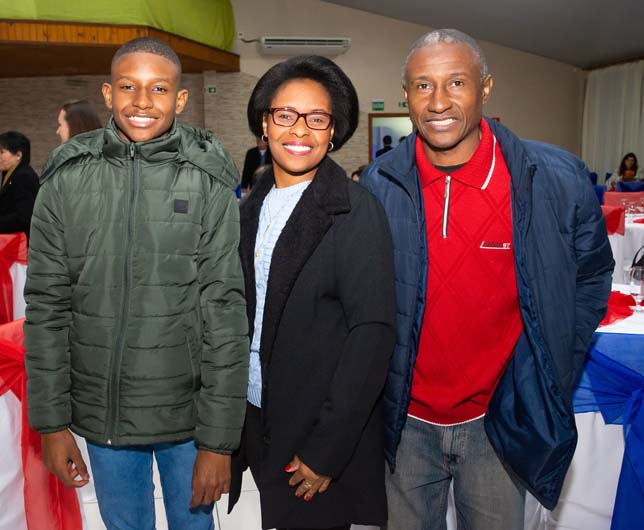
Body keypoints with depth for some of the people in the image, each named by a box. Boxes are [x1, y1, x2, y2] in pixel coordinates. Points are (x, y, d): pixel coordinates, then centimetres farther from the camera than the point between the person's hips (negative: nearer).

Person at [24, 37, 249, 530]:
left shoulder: (208, 183, -11)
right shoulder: (67, 180, -4)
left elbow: (225, 314, -11)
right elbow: (47, 308, 0)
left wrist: (219, 439, -11)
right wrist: (52, 422, 0)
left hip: (186, 413, -2)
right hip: (101, 415, 2)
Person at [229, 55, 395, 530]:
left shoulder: (356, 211, -15)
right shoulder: (254, 206, 5)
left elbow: (372, 333, -19)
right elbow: (246, 309, 9)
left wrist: (326, 449, -19)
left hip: (321, 429, -6)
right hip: (255, 414, 6)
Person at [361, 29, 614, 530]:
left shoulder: (557, 180, -12)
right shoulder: (377, 185, -10)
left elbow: (591, 276, 4)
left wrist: (550, 378, 0)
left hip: (500, 422, 0)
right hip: (407, 422, 1)